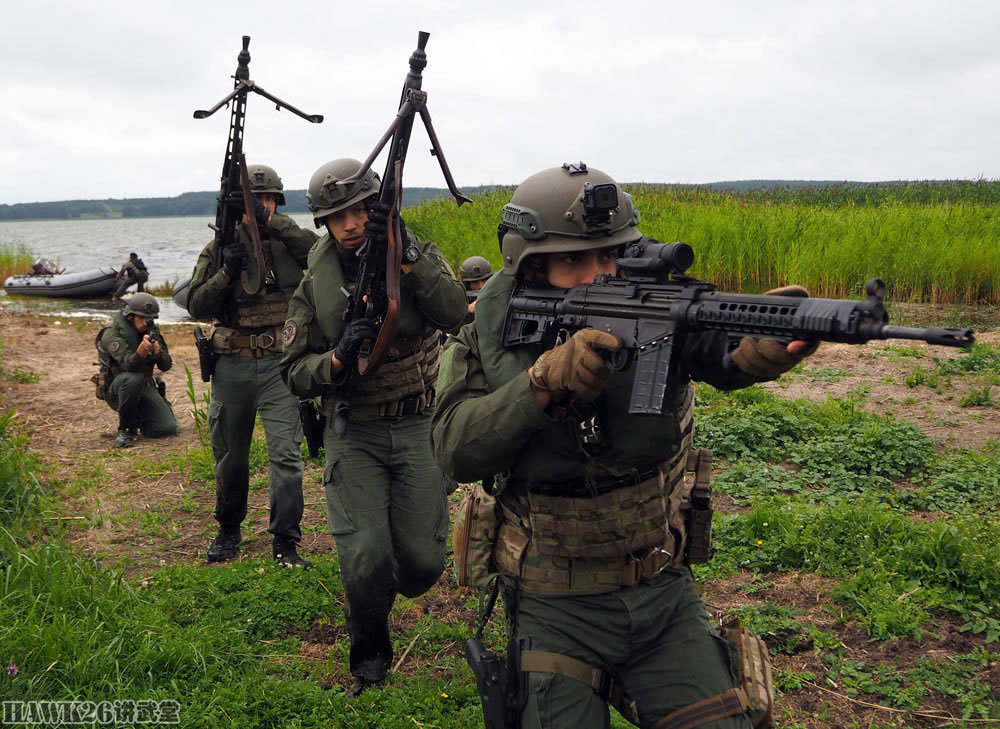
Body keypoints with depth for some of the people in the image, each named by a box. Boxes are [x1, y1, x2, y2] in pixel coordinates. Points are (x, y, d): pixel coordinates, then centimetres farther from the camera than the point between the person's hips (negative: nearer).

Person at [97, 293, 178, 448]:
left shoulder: (151, 331, 3)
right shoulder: (112, 334, -15)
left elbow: (166, 365, -2)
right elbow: (128, 365, -29)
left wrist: (158, 351, -24)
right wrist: (141, 350, -49)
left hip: (145, 388, 5)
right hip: (115, 389, -5)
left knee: (168, 429, -12)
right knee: (133, 379, -39)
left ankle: (138, 419, 21)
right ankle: (126, 428, -18)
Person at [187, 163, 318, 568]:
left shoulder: (287, 241, 4)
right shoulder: (219, 248, 5)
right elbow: (197, 306, -1)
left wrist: (270, 221, -23)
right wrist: (227, 272, -15)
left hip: (279, 364, -2)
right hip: (232, 365, 2)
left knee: (286, 453, -8)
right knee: (229, 455, 13)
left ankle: (285, 542, 1)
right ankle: (228, 530, 33)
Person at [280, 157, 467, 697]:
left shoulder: (417, 254, -3)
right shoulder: (314, 284, 0)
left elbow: (454, 311, -22)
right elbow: (295, 374, -1)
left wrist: (404, 254, -30)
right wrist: (338, 358, -21)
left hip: (418, 427, 0)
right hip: (353, 434, 0)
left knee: (422, 561, 0)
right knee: (365, 560, -8)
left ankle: (395, 591, 39)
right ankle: (370, 658, 21)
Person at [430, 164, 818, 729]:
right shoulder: (489, 340, -7)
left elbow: (723, 349, -28)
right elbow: (455, 450, -19)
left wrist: (768, 346, -51)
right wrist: (545, 378, -32)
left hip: (666, 597, 1)